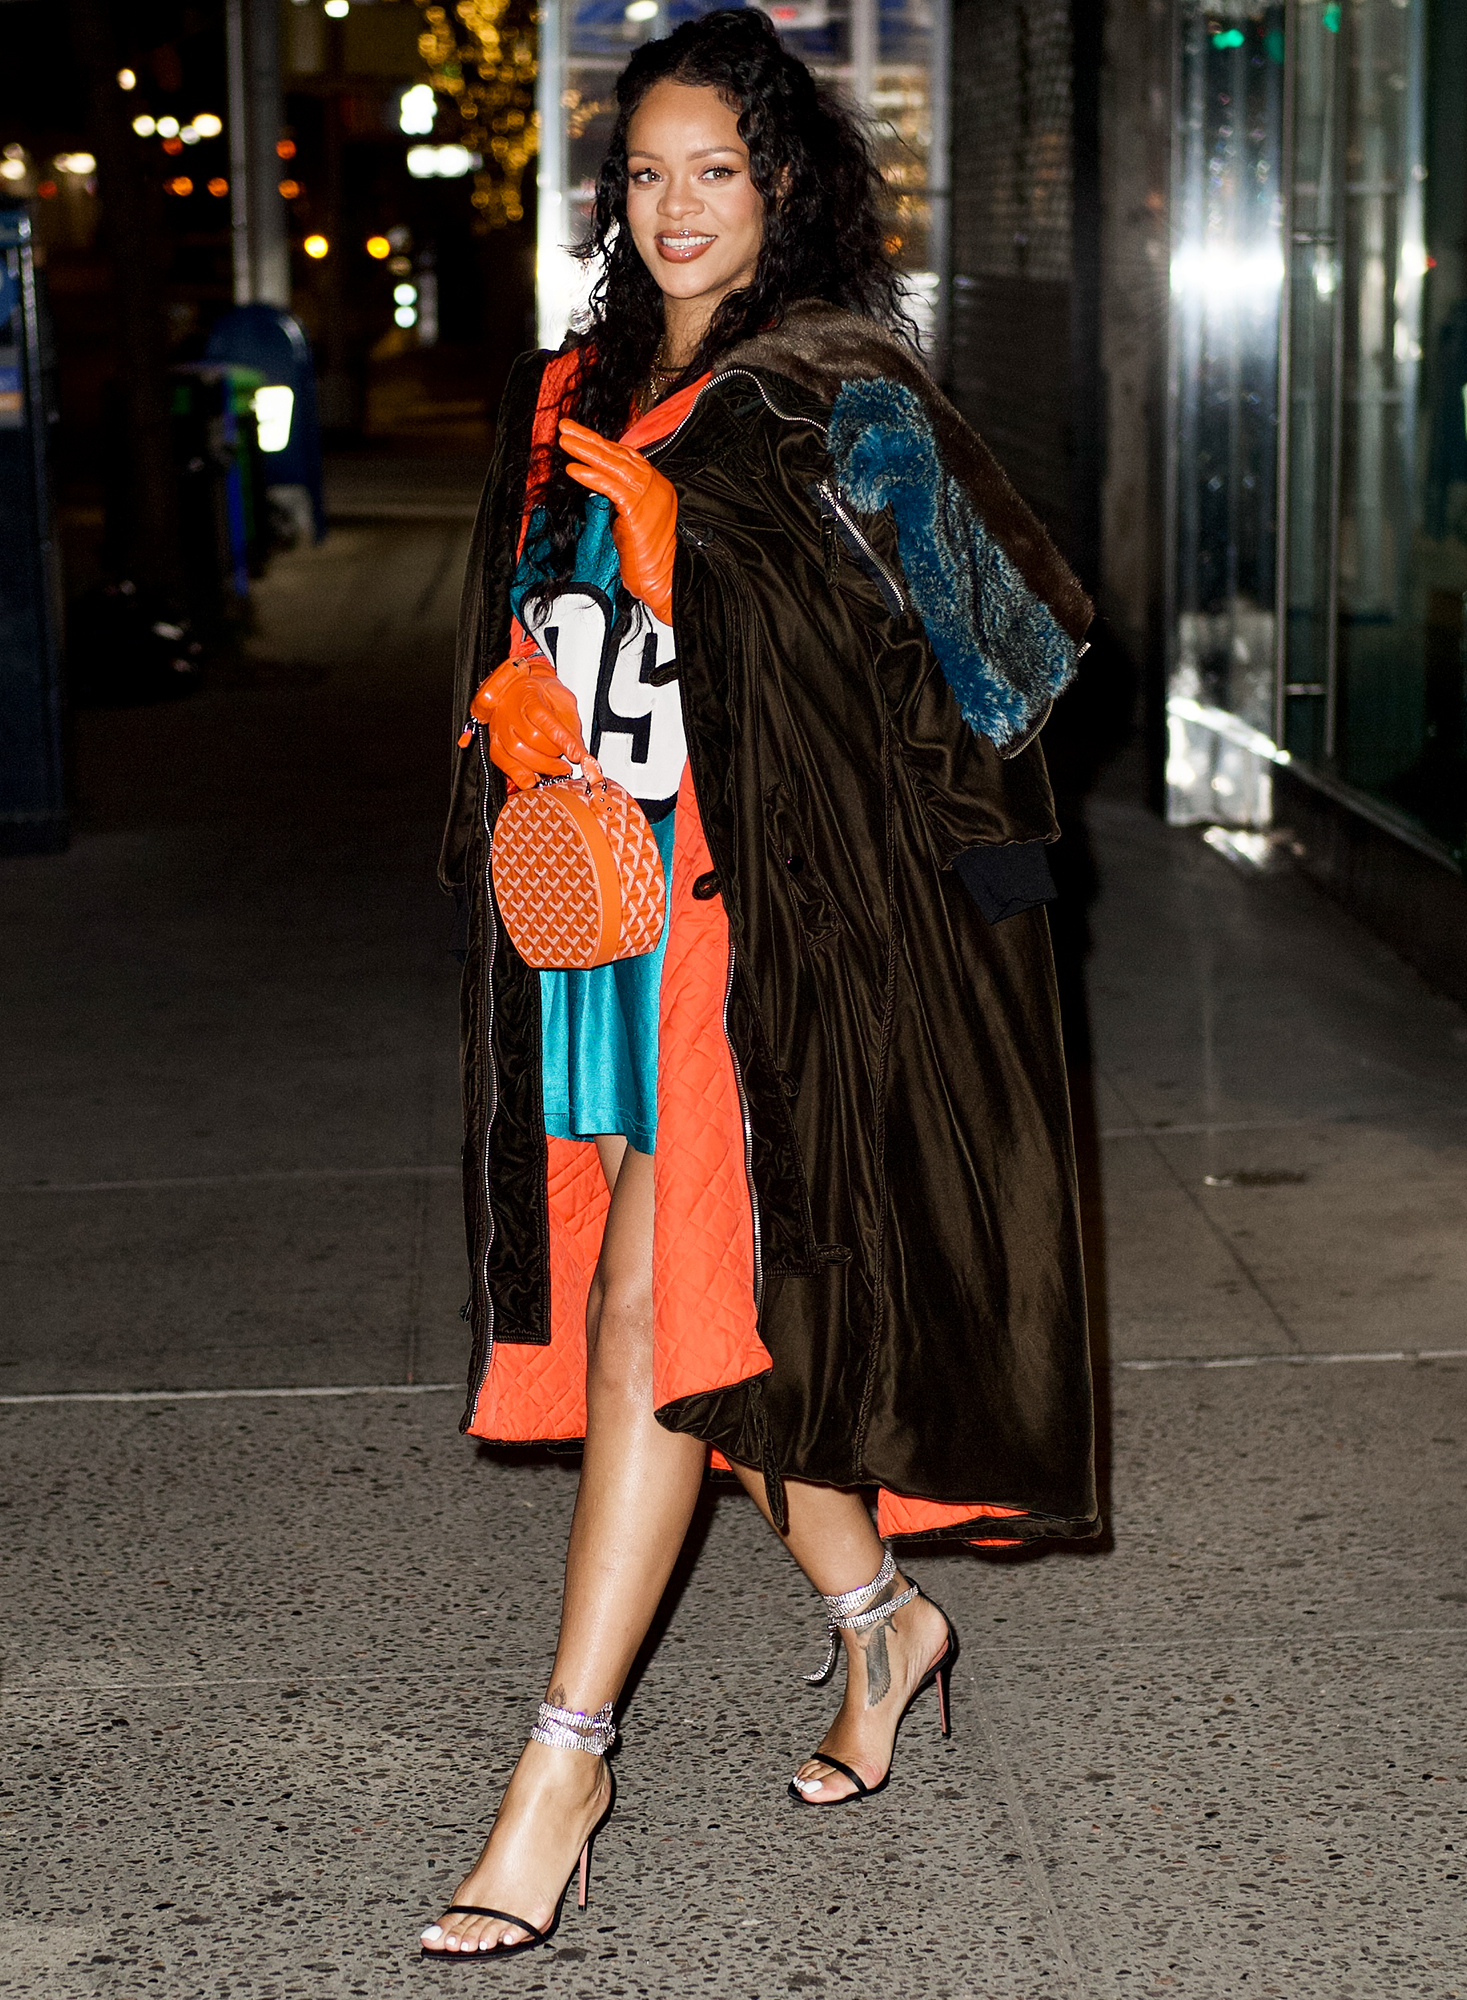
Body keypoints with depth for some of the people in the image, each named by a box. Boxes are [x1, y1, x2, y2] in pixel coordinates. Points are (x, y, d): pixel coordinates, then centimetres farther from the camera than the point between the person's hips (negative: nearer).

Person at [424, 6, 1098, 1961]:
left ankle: (566, 1761, -3)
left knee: (659, 1311, -9)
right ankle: (879, 1617, 31)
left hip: (760, 916, -7)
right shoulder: (576, 398, 14)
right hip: (596, 908, 7)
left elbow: (1010, 651, -5)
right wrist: (525, 710, 7)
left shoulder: (843, 409, -5)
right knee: (701, 1294, 11)